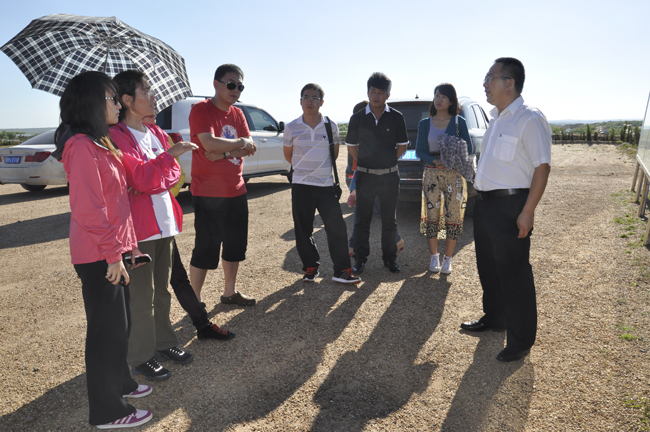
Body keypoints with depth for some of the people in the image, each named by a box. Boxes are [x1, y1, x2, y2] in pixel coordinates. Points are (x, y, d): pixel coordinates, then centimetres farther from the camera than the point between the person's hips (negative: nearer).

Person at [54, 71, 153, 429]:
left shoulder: (99, 144, 14)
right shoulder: (82, 146, -18)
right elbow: (88, 208, -23)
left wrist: (123, 246, 17)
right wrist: (113, 253, -19)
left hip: (111, 252, 10)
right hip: (99, 258, -10)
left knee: (120, 324, 21)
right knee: (108, 329, 2)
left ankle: (119, 383, 41)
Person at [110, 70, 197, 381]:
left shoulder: (157, 133, 13)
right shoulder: (118, 136, -12)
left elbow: (172, 174, 17)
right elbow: (139, 178, -21)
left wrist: (163, 181, -1)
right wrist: (170, 155, -28)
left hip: (164, 220, 8)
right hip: (139, 224, -8)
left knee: (162, 288, 17)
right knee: (141, 294, 1)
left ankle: (163, 342, 31)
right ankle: (140, 358, 14)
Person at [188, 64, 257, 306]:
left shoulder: (237, 114, 12)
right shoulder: (201, 110, -9)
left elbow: (250, 148, 1)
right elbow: (209, 143, -24)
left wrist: (224, 153, -15)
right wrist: (240, 143, -10)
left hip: (235, 191, 8)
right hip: (208, 193, -7)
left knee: (236, 244, 16)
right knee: (206, 248, -2)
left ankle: (229, 292, 32)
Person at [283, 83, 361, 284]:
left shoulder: (330, 126, 2)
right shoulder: (291, 128, 1)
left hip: (326, 185, 0)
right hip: (301, 186, 0)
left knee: (337, 228, -3)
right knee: (303, 230, 5)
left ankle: (342, 270, 7)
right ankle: (310, 268, 21)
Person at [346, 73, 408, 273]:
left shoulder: (396, 118, 0)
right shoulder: (358, 118, 0)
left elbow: (402, 146, 8)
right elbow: (351, 146, 10)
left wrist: (387, 161, 4)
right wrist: (365, 162, 6)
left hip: (390, 176, 0)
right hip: (365, 176, 0)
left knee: (389, 221, 9)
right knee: (362, 220, 6)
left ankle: (389, 258, 23)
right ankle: (360, 259, 18)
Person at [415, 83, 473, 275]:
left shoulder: (459, 122, 4)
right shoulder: (425, 123, 7)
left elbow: (468, 149, 2)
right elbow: (419, 151, 4)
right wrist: (434, 161, -14)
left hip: (454, 174, -1)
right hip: (431, 174, 1)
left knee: (454, 218, -1)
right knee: (431, 217, 1)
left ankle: (447, 259, 12)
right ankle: (434, 257, 16)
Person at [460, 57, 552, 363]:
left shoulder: (529, 119, -13)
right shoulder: (496, 119, 14)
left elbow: (542, 167, -17)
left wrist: (528, 211, -22)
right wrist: (478, 194, 15)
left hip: (510, 205, -9)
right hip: (485, 203, 9)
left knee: (513, 272, -1)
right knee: (488, 267, 19)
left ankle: (521, 341, 13)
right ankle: (493, 318, 37)